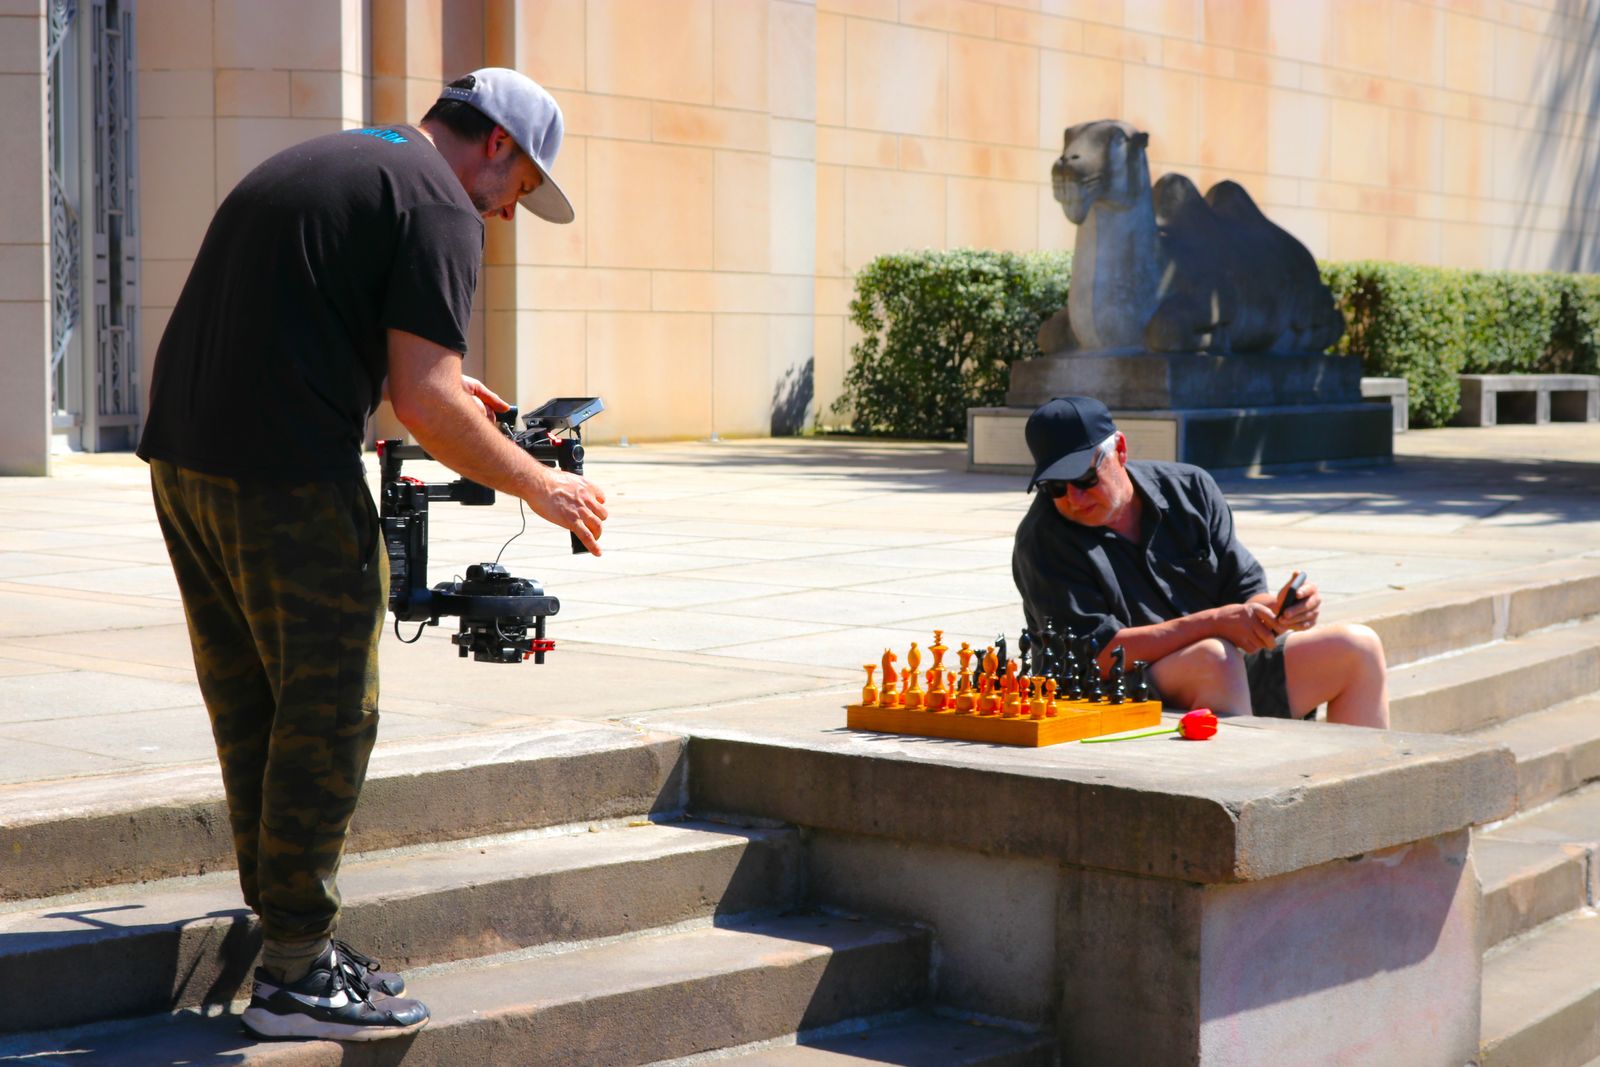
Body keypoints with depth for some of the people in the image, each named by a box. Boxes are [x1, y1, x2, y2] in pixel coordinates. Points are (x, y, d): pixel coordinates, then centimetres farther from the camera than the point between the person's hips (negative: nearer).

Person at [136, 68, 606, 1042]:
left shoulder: (307, 165, 22)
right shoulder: (440, 207, -6)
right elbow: (425, 403, -14)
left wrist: (439, 386, 35)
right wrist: (538, 486, -1)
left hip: (182, 459, 9)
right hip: (288, 486, -9)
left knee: (255, 719, 15)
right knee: (326, 720, 0)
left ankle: (293, 935, 23)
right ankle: (297, 974, 5)